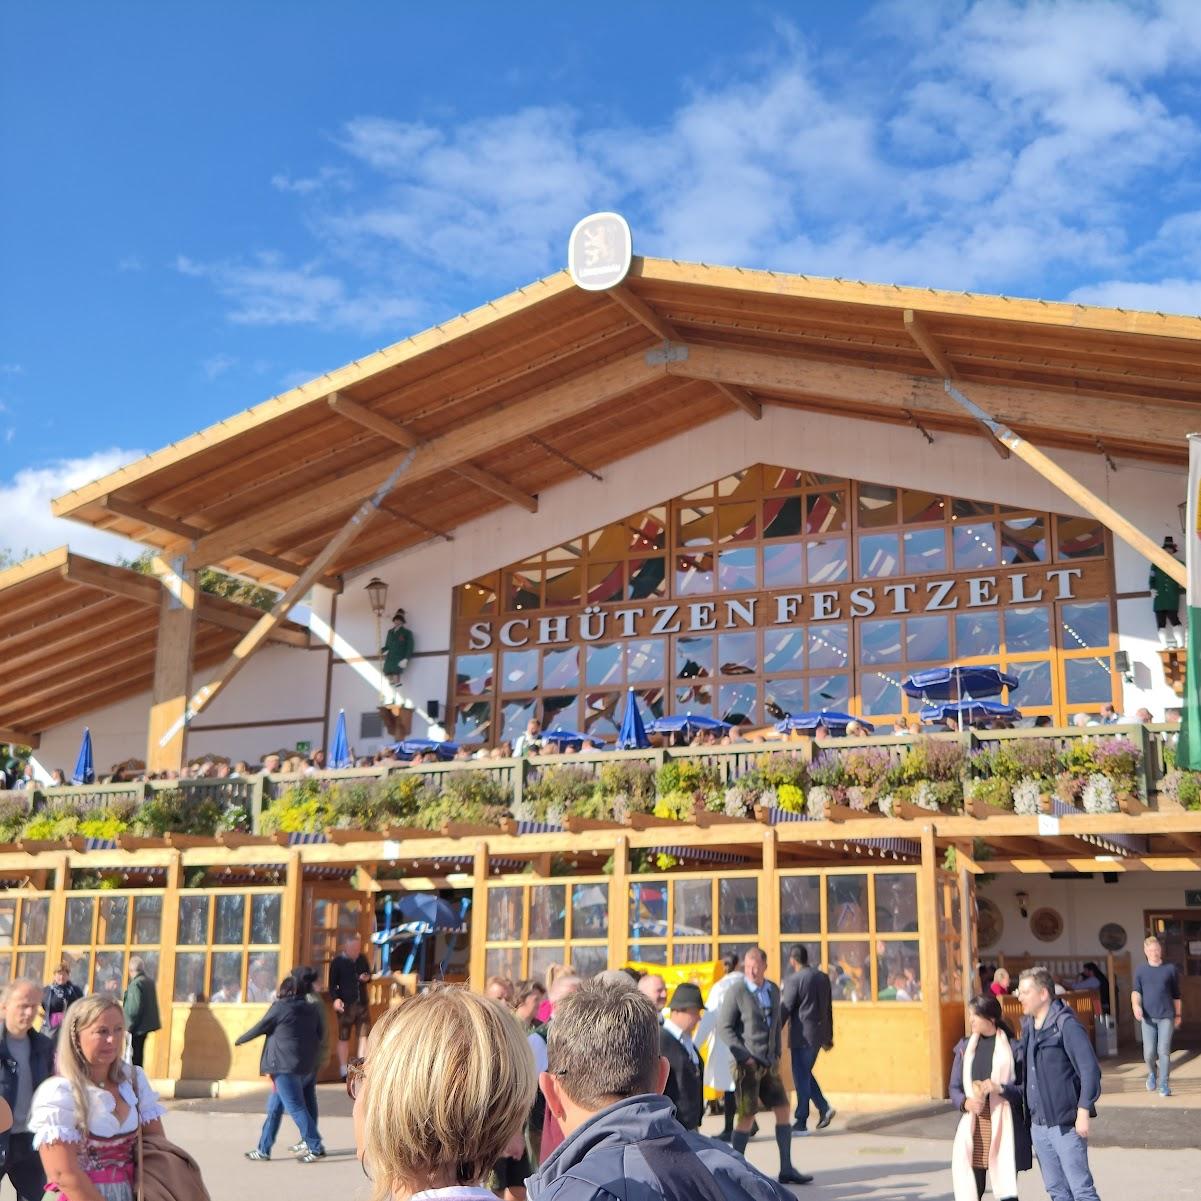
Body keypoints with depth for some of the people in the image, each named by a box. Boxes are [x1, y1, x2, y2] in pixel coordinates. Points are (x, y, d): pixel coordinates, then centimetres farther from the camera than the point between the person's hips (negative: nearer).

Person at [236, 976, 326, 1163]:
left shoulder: (280, 1008, -8)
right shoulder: (310, 1009, 11)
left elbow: (259, 1028, 1)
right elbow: (320, 1034, 13)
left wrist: (240, 1040, 17)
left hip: (285, 1066, -8)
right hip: (306, 1066, 8)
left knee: (295, 1108, -4)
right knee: (274, 1107, 15)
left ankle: (316, 1148, -6)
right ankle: (263, 1149, 20)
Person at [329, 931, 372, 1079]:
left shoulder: (362, 959, 4)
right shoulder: (337, 961, -8)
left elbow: (369, 974, 19)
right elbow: (332, 983, -7)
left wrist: (367, 977, -5)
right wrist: (336, 999, -22)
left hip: (362, 1003, 4)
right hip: (345, 1004, -4)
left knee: (364, 1034, 4)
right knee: (344, 1037, 7)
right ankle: (344, 1070, 17)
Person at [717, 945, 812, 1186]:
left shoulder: (774, 991, 10)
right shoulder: (736, 993, -9)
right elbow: (724, 1028, -10)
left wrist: (777, 1055, 11)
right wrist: (744, 1056, -16)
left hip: (769, 1064, 6)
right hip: (747, 1064, -6)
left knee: (783, 1110, 4)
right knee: (747, 1116, -4)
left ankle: (786, 1169, 11)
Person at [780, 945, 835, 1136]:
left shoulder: (793, 980, -13)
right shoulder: (823, 977, 8)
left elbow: (785, 1010, -13)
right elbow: (828, 1008, 14)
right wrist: (829, 1037, 21)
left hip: (802, 1036, -7)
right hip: (820, 1034, 7)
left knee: (801, 1077, 1)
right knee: (806, 1073, 20)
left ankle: (801, 1123, 6)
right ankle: (824, 1107, 9)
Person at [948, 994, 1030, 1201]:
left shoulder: (1011, 1047, -3)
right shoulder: (965, 1046, 9)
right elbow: (954, 1087, 12)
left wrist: (1000, 1088, -18)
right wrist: (965, 1102, -8)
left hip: (1003, 1126, -3)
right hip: (973, 1126, 3)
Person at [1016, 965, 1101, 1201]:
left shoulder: (1066, 1025, -13)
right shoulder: (1027, 1025, 11)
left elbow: (1090, 1070, -16)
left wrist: (1083, 1111, -18)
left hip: (1065, 1123, -8)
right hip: (1038, 1124, 8)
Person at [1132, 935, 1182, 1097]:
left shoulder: (1170, 969, 6)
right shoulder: (1140, 970, 8)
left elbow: (1176, 994, 13)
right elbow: (1136, 990, -2)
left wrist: (1178, 1015, 14)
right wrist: (1136, 1005, -21)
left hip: (1166, 1016, -1)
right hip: (1148, 1017, 1)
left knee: (1164, 1050, -6)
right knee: (1149, 1053, -1)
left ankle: (1164, 1085, 4)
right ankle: (1152, 1073, 29)